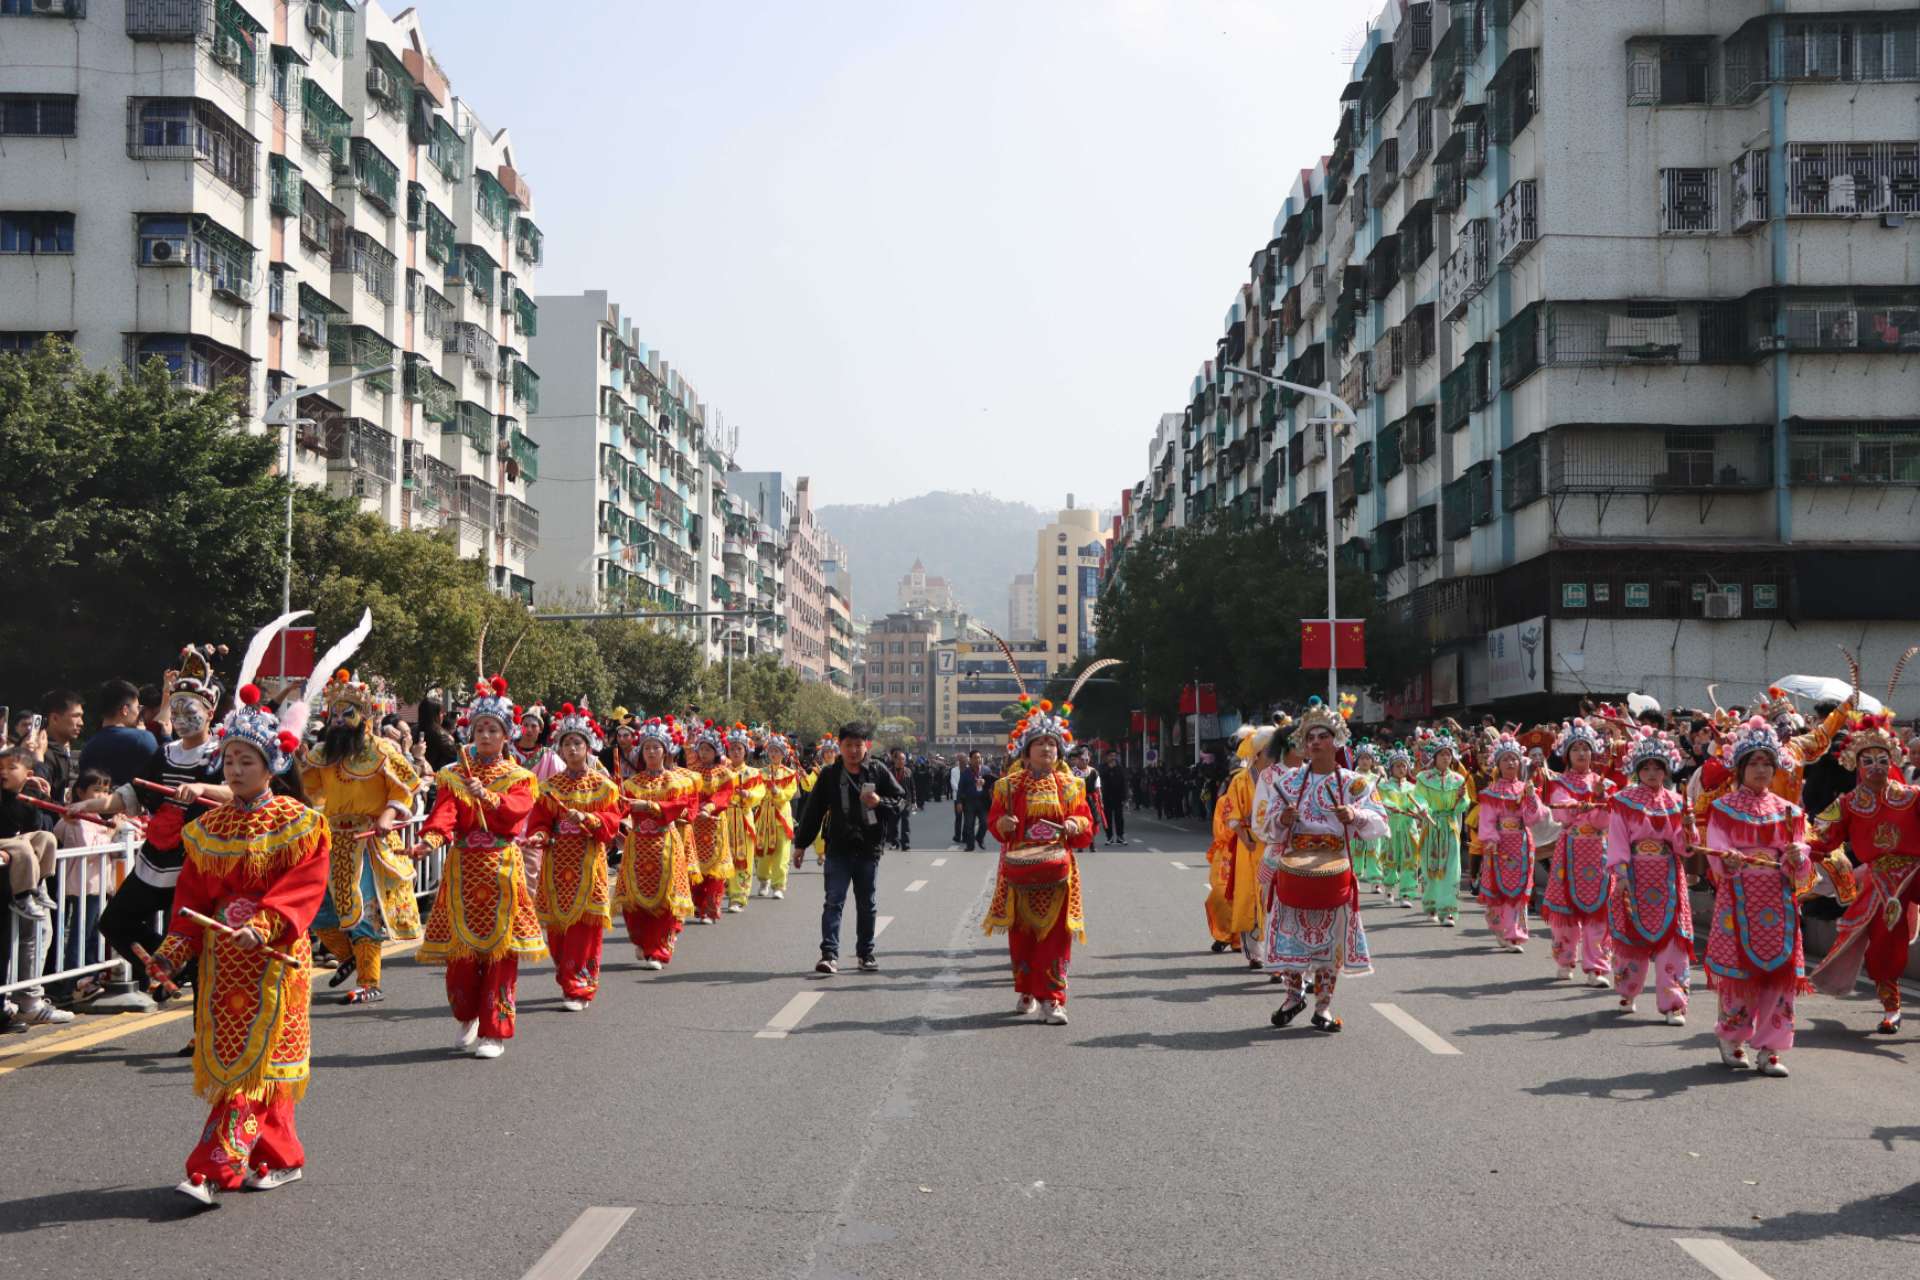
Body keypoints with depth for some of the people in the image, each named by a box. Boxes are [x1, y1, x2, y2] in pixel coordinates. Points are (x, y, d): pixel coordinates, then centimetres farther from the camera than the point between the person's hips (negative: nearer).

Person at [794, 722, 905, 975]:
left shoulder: (877, 771, -1)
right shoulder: (829, 775, 0)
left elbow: (901, 798, 5)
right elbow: (813, 811, 4)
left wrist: (880, 802, -15)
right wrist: (801, 843, 5)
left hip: (869, 849, 1)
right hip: (838, 849, -1)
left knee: (866, 904, 11)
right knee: (834, 901, -8)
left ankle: (866, 953, 23)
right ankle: (829, 954, -12)